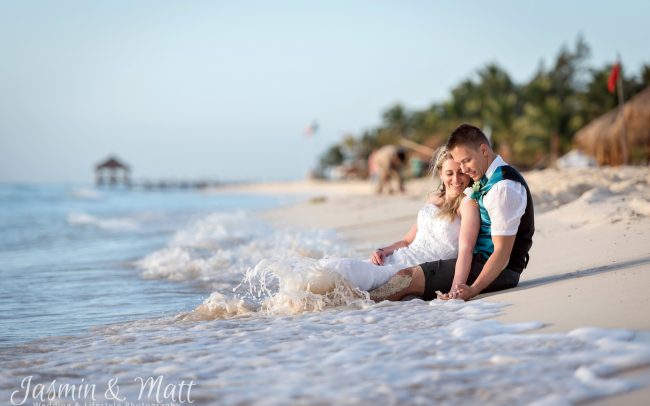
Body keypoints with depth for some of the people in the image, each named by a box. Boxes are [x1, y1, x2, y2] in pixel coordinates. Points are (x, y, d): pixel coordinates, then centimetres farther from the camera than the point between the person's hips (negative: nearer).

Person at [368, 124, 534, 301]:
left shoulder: (504, 187, -19)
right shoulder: (487, 180, 12)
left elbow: (502, 253, -21)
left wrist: (473, 290, -29)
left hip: (498, 271, -10)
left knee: (407, 277, -17)